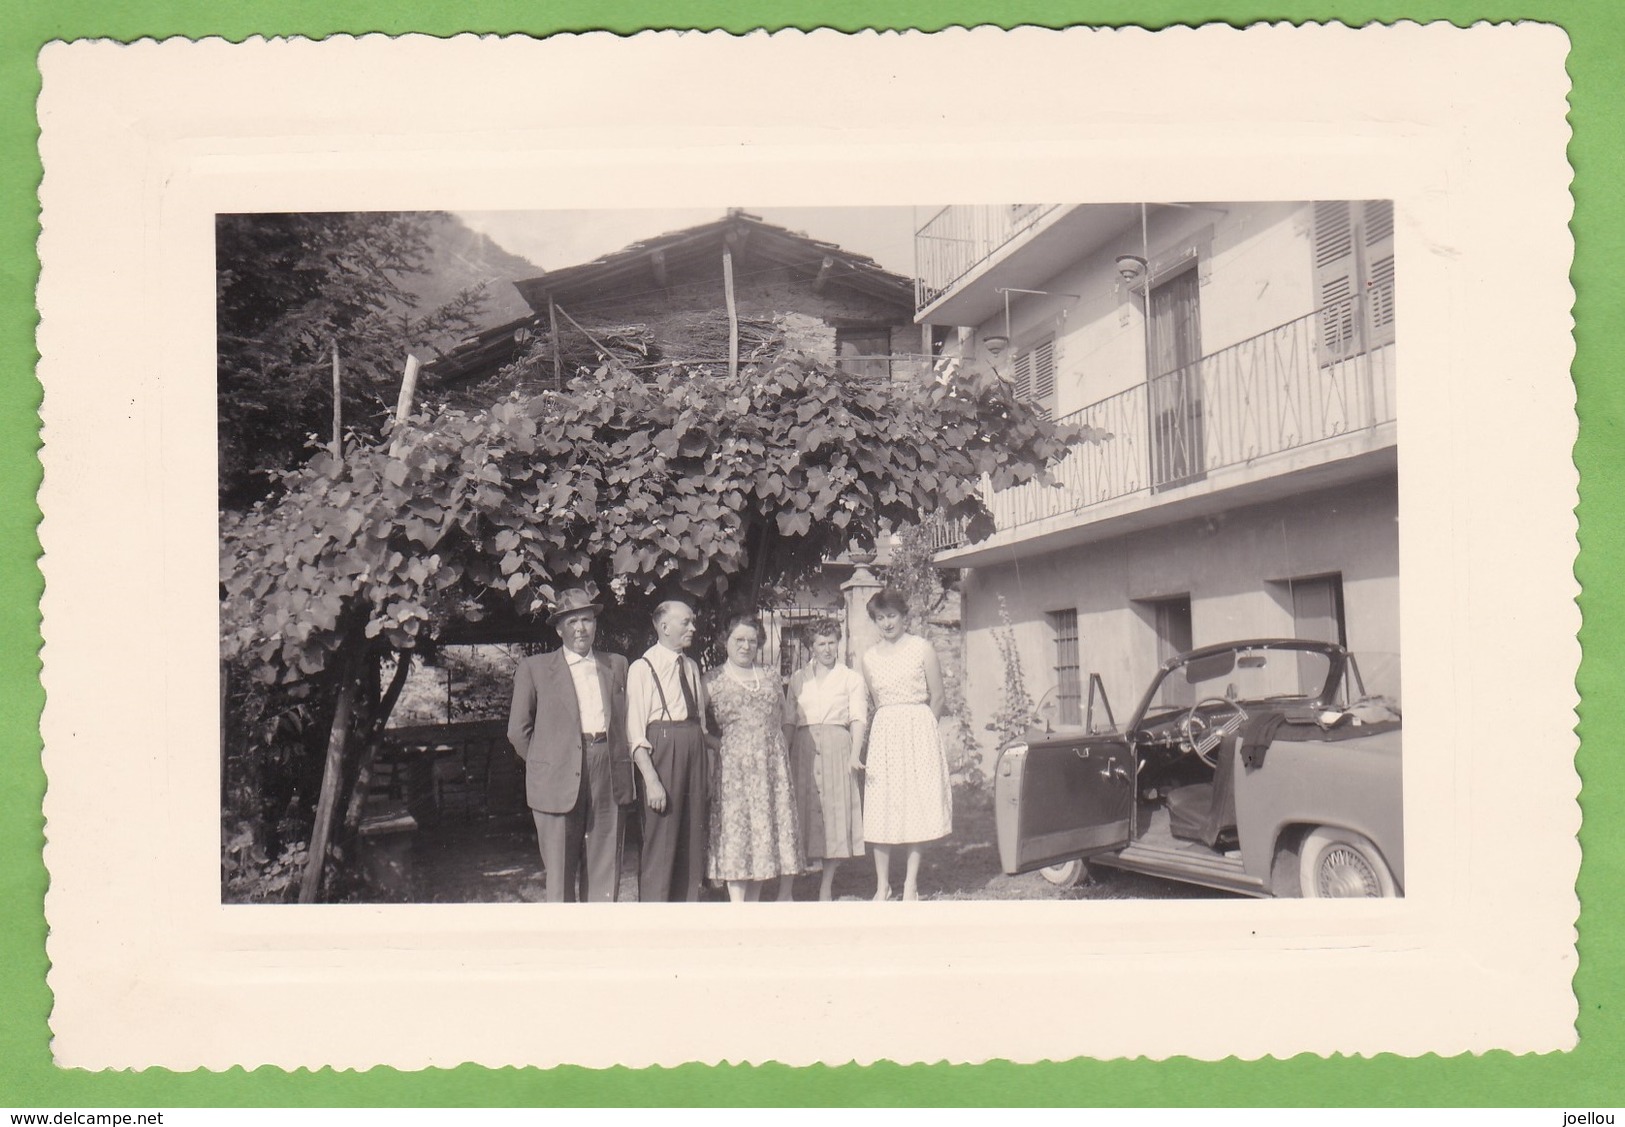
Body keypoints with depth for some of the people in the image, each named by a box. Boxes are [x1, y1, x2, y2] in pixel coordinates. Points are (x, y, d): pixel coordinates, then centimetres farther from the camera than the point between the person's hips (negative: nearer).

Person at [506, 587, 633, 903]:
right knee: (560, 868, -1)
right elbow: (518, 730, 5)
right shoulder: (534, 669, 5)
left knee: (605, 869, 4)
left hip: (609, 778, 3)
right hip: (559, 779, -3)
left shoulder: (617, 665, 15)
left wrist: (621, 764, 9)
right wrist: (544, 764, 1)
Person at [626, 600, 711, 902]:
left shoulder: (691, 668, 12)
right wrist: (651, 780, -18)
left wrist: (707, 772, 12)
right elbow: (635, 732, -11)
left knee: (693, 843, 11)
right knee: (660, 845, -3)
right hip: (661, 754, -6)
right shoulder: (643, 668, -7)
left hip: (694, 752, 7)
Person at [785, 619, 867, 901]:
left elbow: (858, 718, -1)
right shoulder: (799, 679, 16)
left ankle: (826, 887, 3)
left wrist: (855, 754, -14)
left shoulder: (851, 679, 9)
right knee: (803, 809, -2)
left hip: (837, 746, -2)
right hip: (804, 748, 2)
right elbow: (789, 719, 16)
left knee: (836, 811, -4)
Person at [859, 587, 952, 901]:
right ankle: (882, 885, 5)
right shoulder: (870, 657, 8)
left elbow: (936, 697, 3)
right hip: (884, 732, 3)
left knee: (917, 803, -2)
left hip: (919, 729, -3)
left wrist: (917, 727, 7)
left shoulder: (922, 648, -2)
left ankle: (911, 883, 5)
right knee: (881, 807, -1)